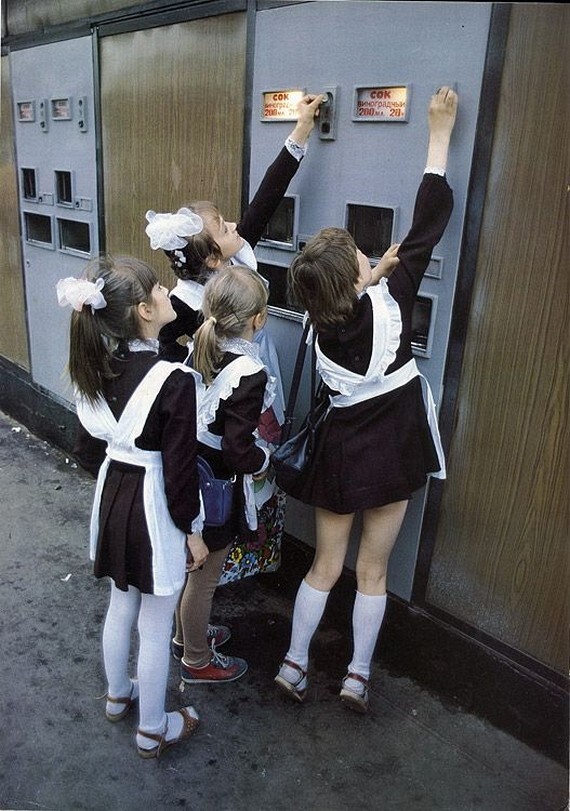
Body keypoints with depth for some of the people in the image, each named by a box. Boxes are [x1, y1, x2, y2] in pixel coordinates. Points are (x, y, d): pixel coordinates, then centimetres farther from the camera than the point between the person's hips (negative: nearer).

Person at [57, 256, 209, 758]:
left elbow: (87, 449, 5)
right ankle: (153, 731, 35)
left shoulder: (95, 367, -5)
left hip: (112, 497, 7)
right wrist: (193, 531, -7)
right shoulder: (174, 380, -26)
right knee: (155, 628, 14)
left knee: (121, 606, 28)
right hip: (156, 508, -7)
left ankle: (118, 695, 51)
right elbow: (179, 469, -20)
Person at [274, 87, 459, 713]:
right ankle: (357, 676, 26)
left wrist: (374, 273, 5)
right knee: (372, 571, 13)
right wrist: (440, 134, -4)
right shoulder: (389, 301, -18)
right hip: (392, 449, -2)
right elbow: (428, 224, -11)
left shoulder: (320, 318, -8)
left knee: (325, 564, 18)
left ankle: (294, 664, 27)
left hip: (340, 450, 3)